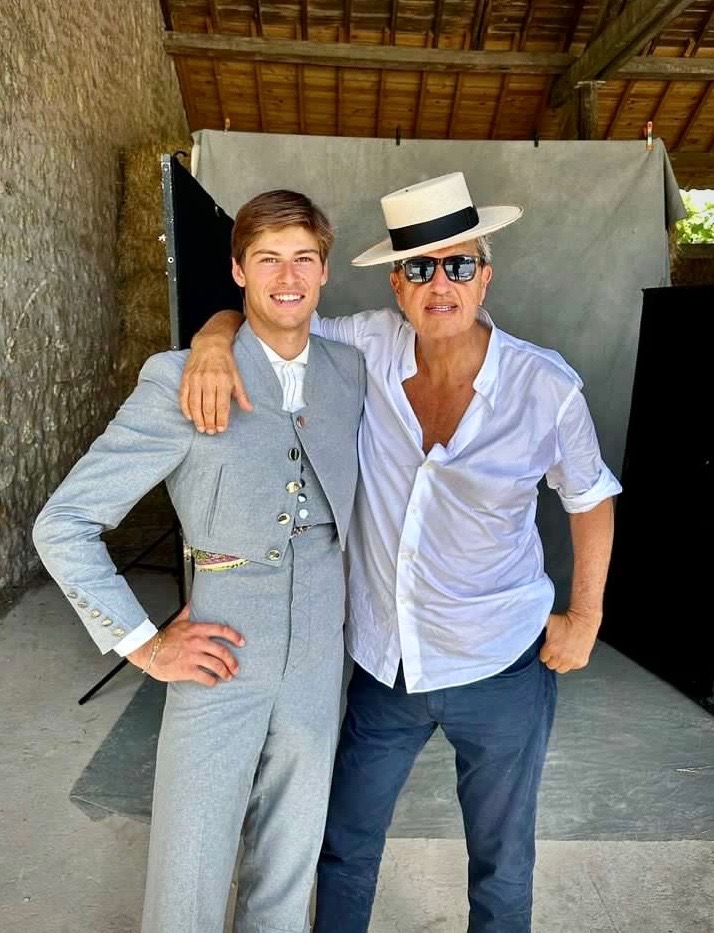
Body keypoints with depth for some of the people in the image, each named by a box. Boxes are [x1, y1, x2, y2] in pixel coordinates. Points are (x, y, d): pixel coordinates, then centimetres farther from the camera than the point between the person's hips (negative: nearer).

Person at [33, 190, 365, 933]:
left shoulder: (351, 372, 2)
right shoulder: (179, 383, -13)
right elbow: (63, 525, -10)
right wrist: (145, 645, -10)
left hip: (318, 662, 4)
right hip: (218, 663, -3)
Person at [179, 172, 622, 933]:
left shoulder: (546, 386, -14)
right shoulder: (369, 346, -11)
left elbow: (590, 498, 2)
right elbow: (262, 316, -1)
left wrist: (585, 617, 1)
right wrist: (216, 340, -23)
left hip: (502, 670, -1)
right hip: (383, 665, 2)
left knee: (502, 863, 22)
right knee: (345, 846, 22)